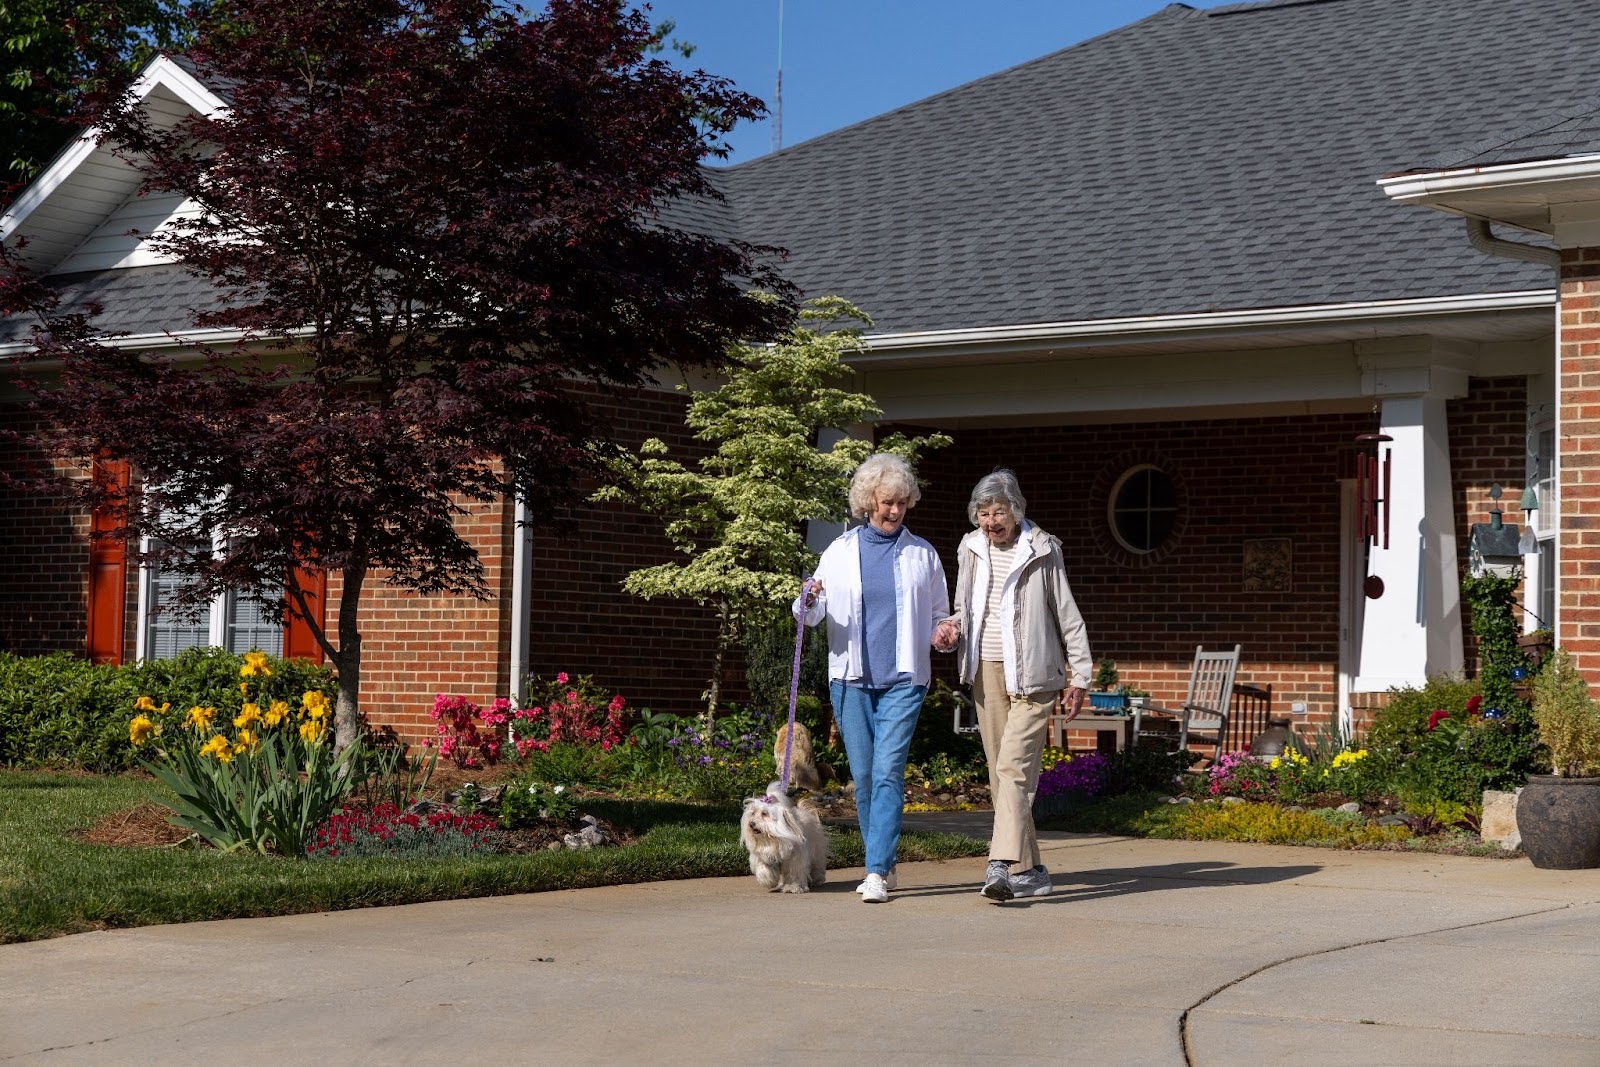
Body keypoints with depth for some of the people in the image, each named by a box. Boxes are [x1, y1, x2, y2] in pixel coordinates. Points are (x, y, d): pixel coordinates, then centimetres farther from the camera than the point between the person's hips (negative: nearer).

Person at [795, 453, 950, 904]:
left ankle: (877, 872, -16)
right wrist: (809, 601, -15)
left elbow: (939, 614, 17)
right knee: (863, 774, 4)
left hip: (903, 679, -2)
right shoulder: (840, 551, 9)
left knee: (888, 770, -13)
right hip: (851, 677, 2)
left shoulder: (922, 554, 9)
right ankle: (885, 864, 18)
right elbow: (811, 615, 8)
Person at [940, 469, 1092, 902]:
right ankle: (1030, 870, 15)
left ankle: (1001, 866, -26)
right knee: (1001, 774, 6)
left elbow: (1067, 616, 2)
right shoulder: (970, 549, 10)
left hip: (1031, 674, -5)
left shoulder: (1042, 550, -3)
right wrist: (951, 627, 0)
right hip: (986, 672, 5)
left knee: (1014, 765, -17)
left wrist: (1079, 677, 0)